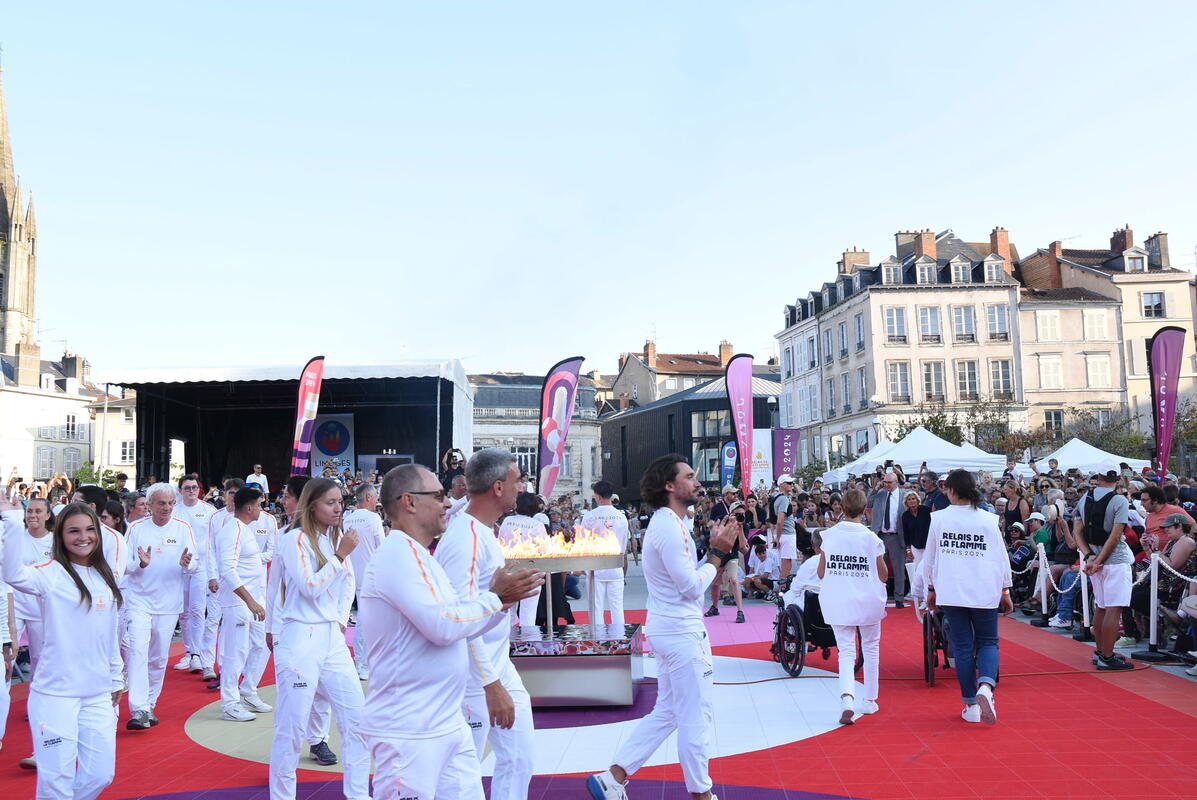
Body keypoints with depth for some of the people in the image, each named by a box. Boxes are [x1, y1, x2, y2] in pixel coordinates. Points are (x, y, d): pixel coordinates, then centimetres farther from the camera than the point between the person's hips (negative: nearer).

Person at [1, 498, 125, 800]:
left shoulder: (106, 579, 8)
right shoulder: (51, 574, -8)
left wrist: (117, 679, 18)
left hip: (99, 695, 5)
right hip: (55, 694, -5)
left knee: (100, 775, 9)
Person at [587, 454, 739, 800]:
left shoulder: (666, 524, 14)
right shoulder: (670, 527, -19)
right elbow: (693, 587, -21)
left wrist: (715, 547, 5)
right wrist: (718, 552, -10)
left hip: (669, 629, 10)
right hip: (681, 631, -10)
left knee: (666, 712, 17)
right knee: (697, 715, 3)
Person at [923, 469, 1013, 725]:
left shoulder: (939, 519, -2)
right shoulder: (988, 520, -2)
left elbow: (929, 558, 6)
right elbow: (1002, 558, 3)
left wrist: (931, 589, 18)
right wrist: (1005, 591, 15)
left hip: (951, 592, 0)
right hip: (984, 591, 0)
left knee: (963, 646, 8)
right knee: (987, 642, 12)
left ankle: (971, 705, 10)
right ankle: (985, 686, -14)